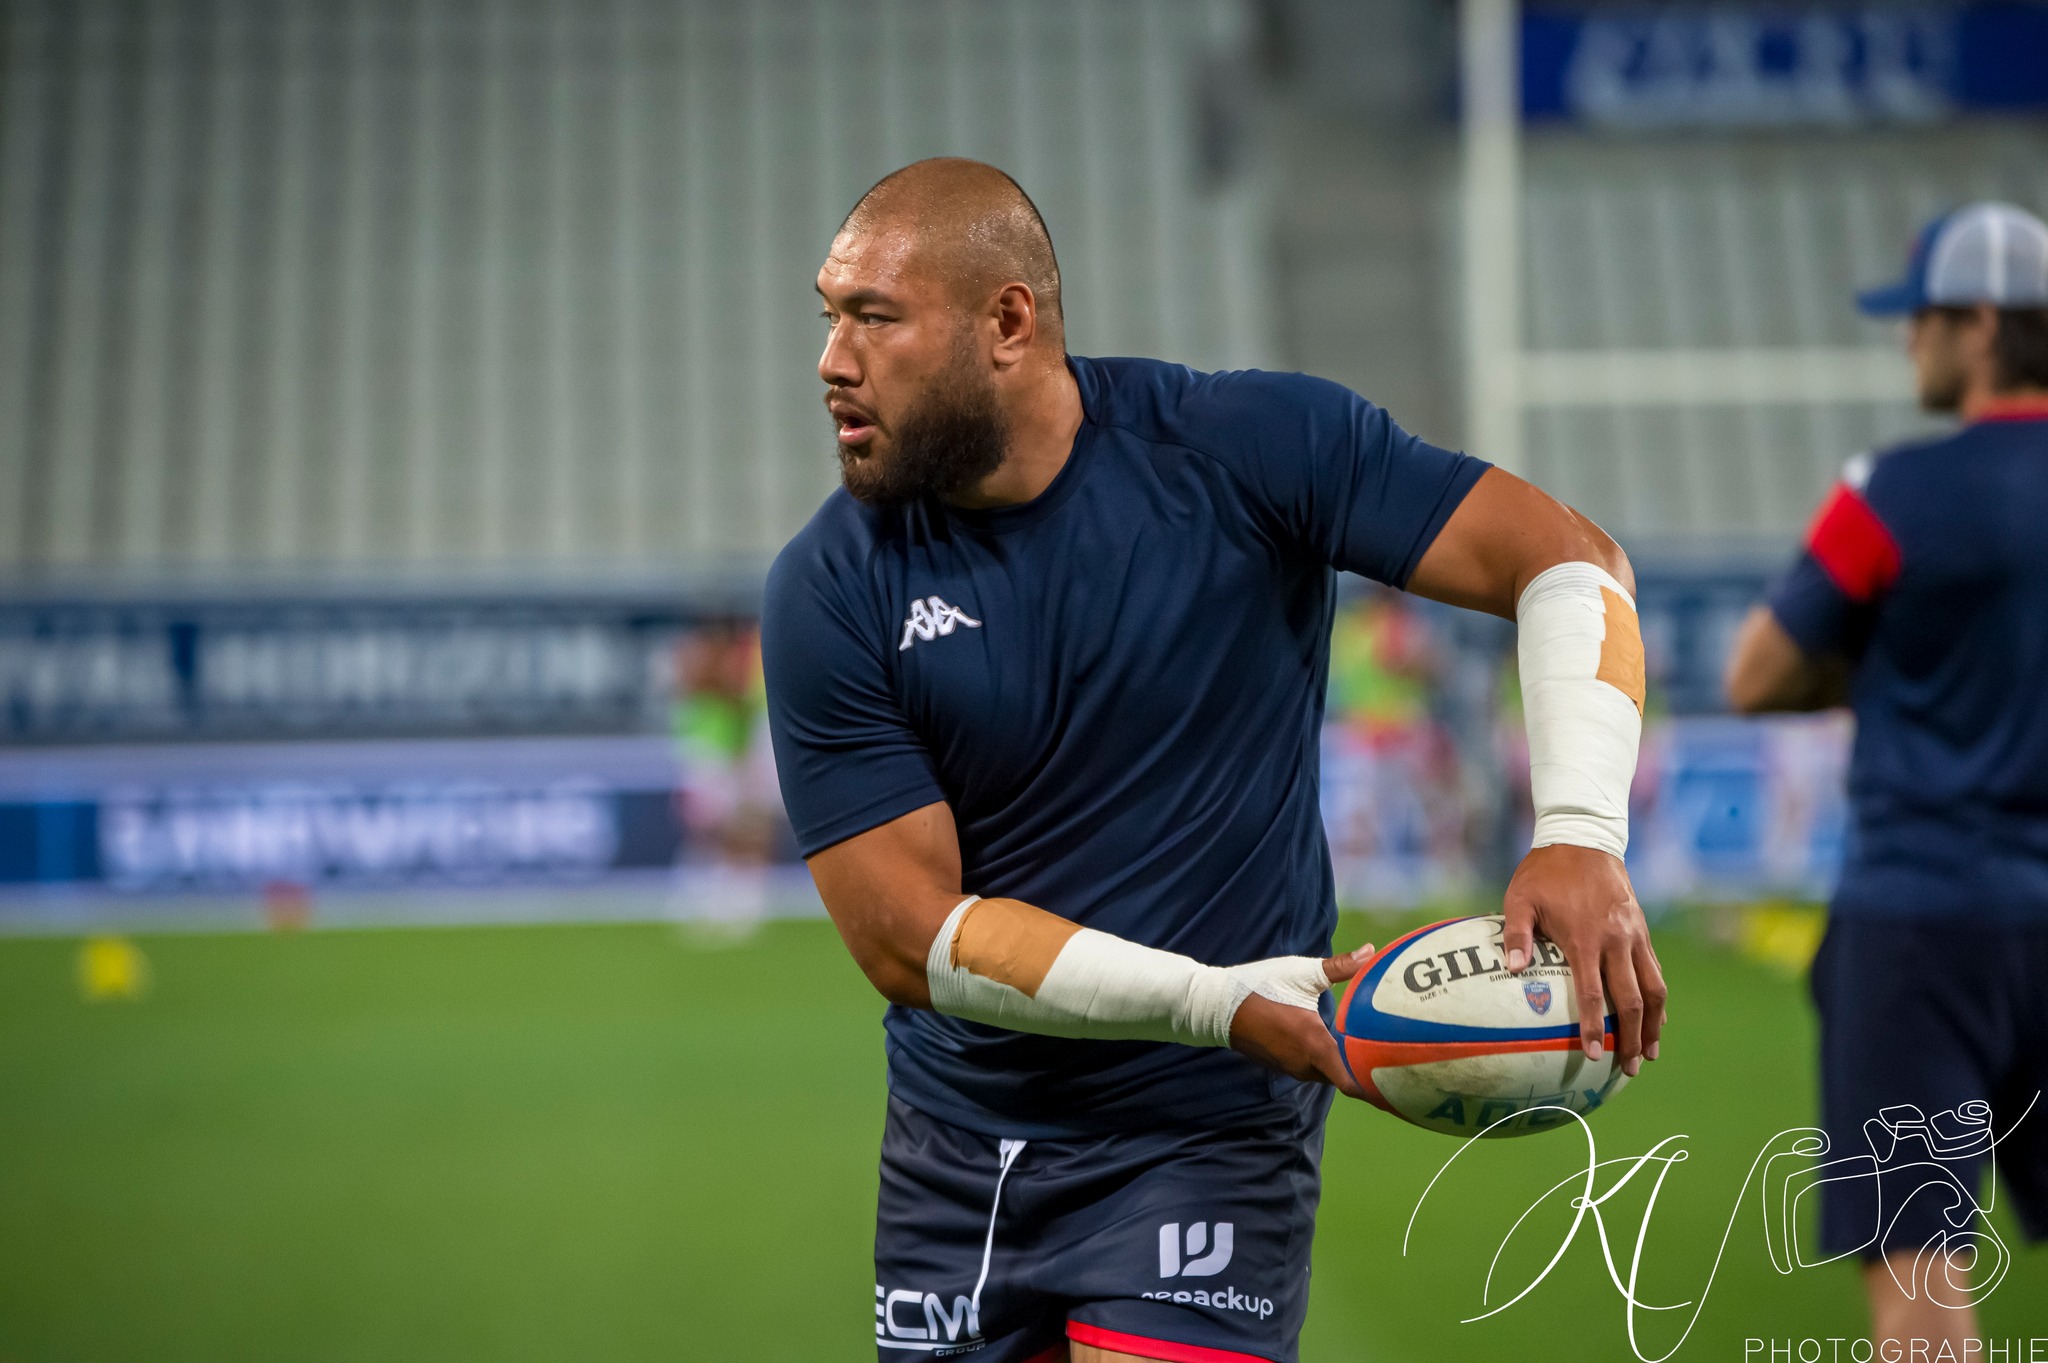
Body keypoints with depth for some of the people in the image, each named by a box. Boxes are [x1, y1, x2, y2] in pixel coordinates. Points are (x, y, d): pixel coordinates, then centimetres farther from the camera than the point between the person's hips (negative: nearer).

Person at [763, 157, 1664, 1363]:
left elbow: (1566, 560, -10)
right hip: (957, 1141, 3)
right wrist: (1217, 1004, -22)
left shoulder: (1248, 450, -11)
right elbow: (905, 935, -12)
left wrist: (1581, 833, -26)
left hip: (1206, 1130, -3)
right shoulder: (828, 594, -8)